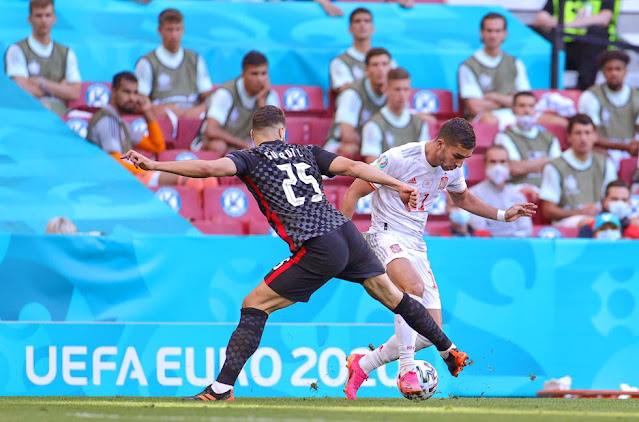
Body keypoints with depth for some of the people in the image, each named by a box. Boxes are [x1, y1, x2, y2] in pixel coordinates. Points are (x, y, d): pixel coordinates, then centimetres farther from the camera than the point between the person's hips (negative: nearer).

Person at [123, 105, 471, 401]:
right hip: (347, 233, 5)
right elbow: (351, 166, 11)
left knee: (254, 306, 1)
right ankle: (450, 352, 37)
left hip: (318, 251, -5)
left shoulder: (250, 158, 6)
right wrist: (399, 186, 15)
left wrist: (154, 165, -8)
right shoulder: (306, 152, 20)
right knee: (390, 294, 25)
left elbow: (209, 168, -10)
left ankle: (223, 386, -8)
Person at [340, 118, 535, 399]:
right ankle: (406, 371, -30)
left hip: (416, 245, 7)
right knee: (414, 287, -38)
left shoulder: (452, 170, 4)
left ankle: (362, 366, 18)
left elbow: (462, 198, 27)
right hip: (386, 236, -7)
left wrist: (502, 215, 16)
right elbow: (354, 193, -10)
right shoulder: (399, 158, -17)